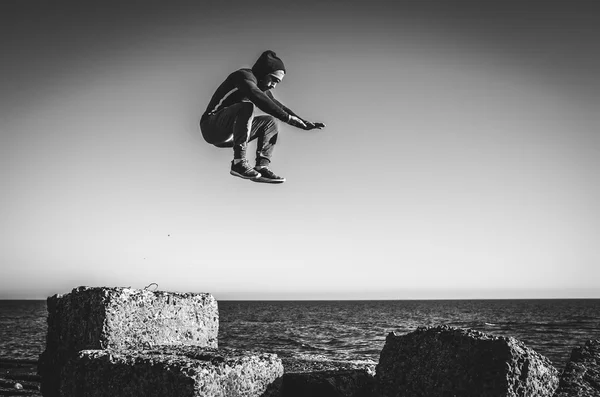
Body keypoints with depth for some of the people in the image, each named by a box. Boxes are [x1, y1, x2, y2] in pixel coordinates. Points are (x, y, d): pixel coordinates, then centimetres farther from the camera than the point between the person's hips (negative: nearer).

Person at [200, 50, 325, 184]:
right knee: (246, 107, -31)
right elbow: (259, 99, -31)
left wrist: (305, 123, 3)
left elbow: (279, 107, 15)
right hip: (212, 128, -9)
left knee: (270, 122, 6)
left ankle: (262, 167, -10)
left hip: (229, 135, 9)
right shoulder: (244, 76, -14)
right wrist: (287, 117, -33)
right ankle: (239, 163, -32)